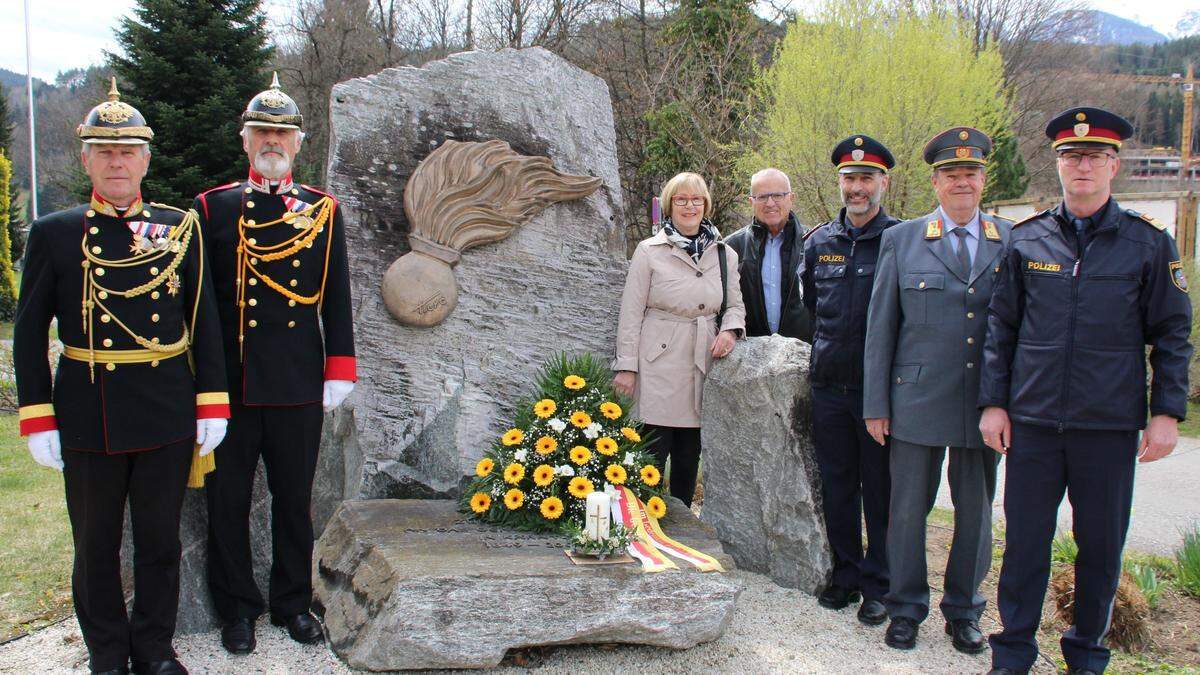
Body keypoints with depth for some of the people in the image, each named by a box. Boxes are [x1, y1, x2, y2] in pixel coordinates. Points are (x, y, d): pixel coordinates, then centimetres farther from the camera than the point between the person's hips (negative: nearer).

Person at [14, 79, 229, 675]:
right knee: (96, 544, 12)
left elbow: (204, 322, 4)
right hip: (87, 419, 0)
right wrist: (37, 419, -4)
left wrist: (211, 404, 0)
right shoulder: (53, 234, 0)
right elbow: (29, 333, 1)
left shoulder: (179, 228, 2)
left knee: (159, 539, 12)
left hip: (167, 417, 1)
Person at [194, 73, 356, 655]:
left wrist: (339, 370, 1)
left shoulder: (322, 210, 7)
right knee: (228, 498, 8)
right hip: (229, 383, 0)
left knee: (294, 498, 10)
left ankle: (294, 602, 25)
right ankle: (237, 608, 24)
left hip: (299, 385, 1)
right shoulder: (211, 208, 4)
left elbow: (337, 299, 7)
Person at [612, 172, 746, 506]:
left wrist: (730, 330, -6)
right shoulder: (649, 251, -1)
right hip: (658, 365, -4)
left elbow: (735, 304, 17)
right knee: (651, 456, -4)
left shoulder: (724, 254, 10)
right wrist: (626, 366, -6)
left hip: (702, 365, 4)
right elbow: (631, 311, -2)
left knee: (689, 459, 12)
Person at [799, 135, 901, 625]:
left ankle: (878, 585, 17)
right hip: (829, 384, 4)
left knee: (880, 488, 5)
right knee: (837, 485, 12)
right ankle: (845, 574, 26)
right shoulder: (819, 241, 8)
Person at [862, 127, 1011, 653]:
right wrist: (876, 405, -1)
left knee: (976, 511, 11)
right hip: (918, 400, -1)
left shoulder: (1013, 242, 4)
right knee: (908, 508, 7)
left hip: (986, 405, 1)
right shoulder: (901, 240, 1)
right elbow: (880, 327, 2)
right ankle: (906, 610, 24)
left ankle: (964, 611, 28)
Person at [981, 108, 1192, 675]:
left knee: (1101, 544, 10)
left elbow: (1172, 334, 4)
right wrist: (993, 403, 3)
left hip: (1110, 425, 0)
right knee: (1024, 539, 7)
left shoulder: (1148, 242, 1)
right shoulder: (1026, 239, 4)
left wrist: (1167, 413, -2)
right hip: (1032, 421, 1)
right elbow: (1000, 327, 8)